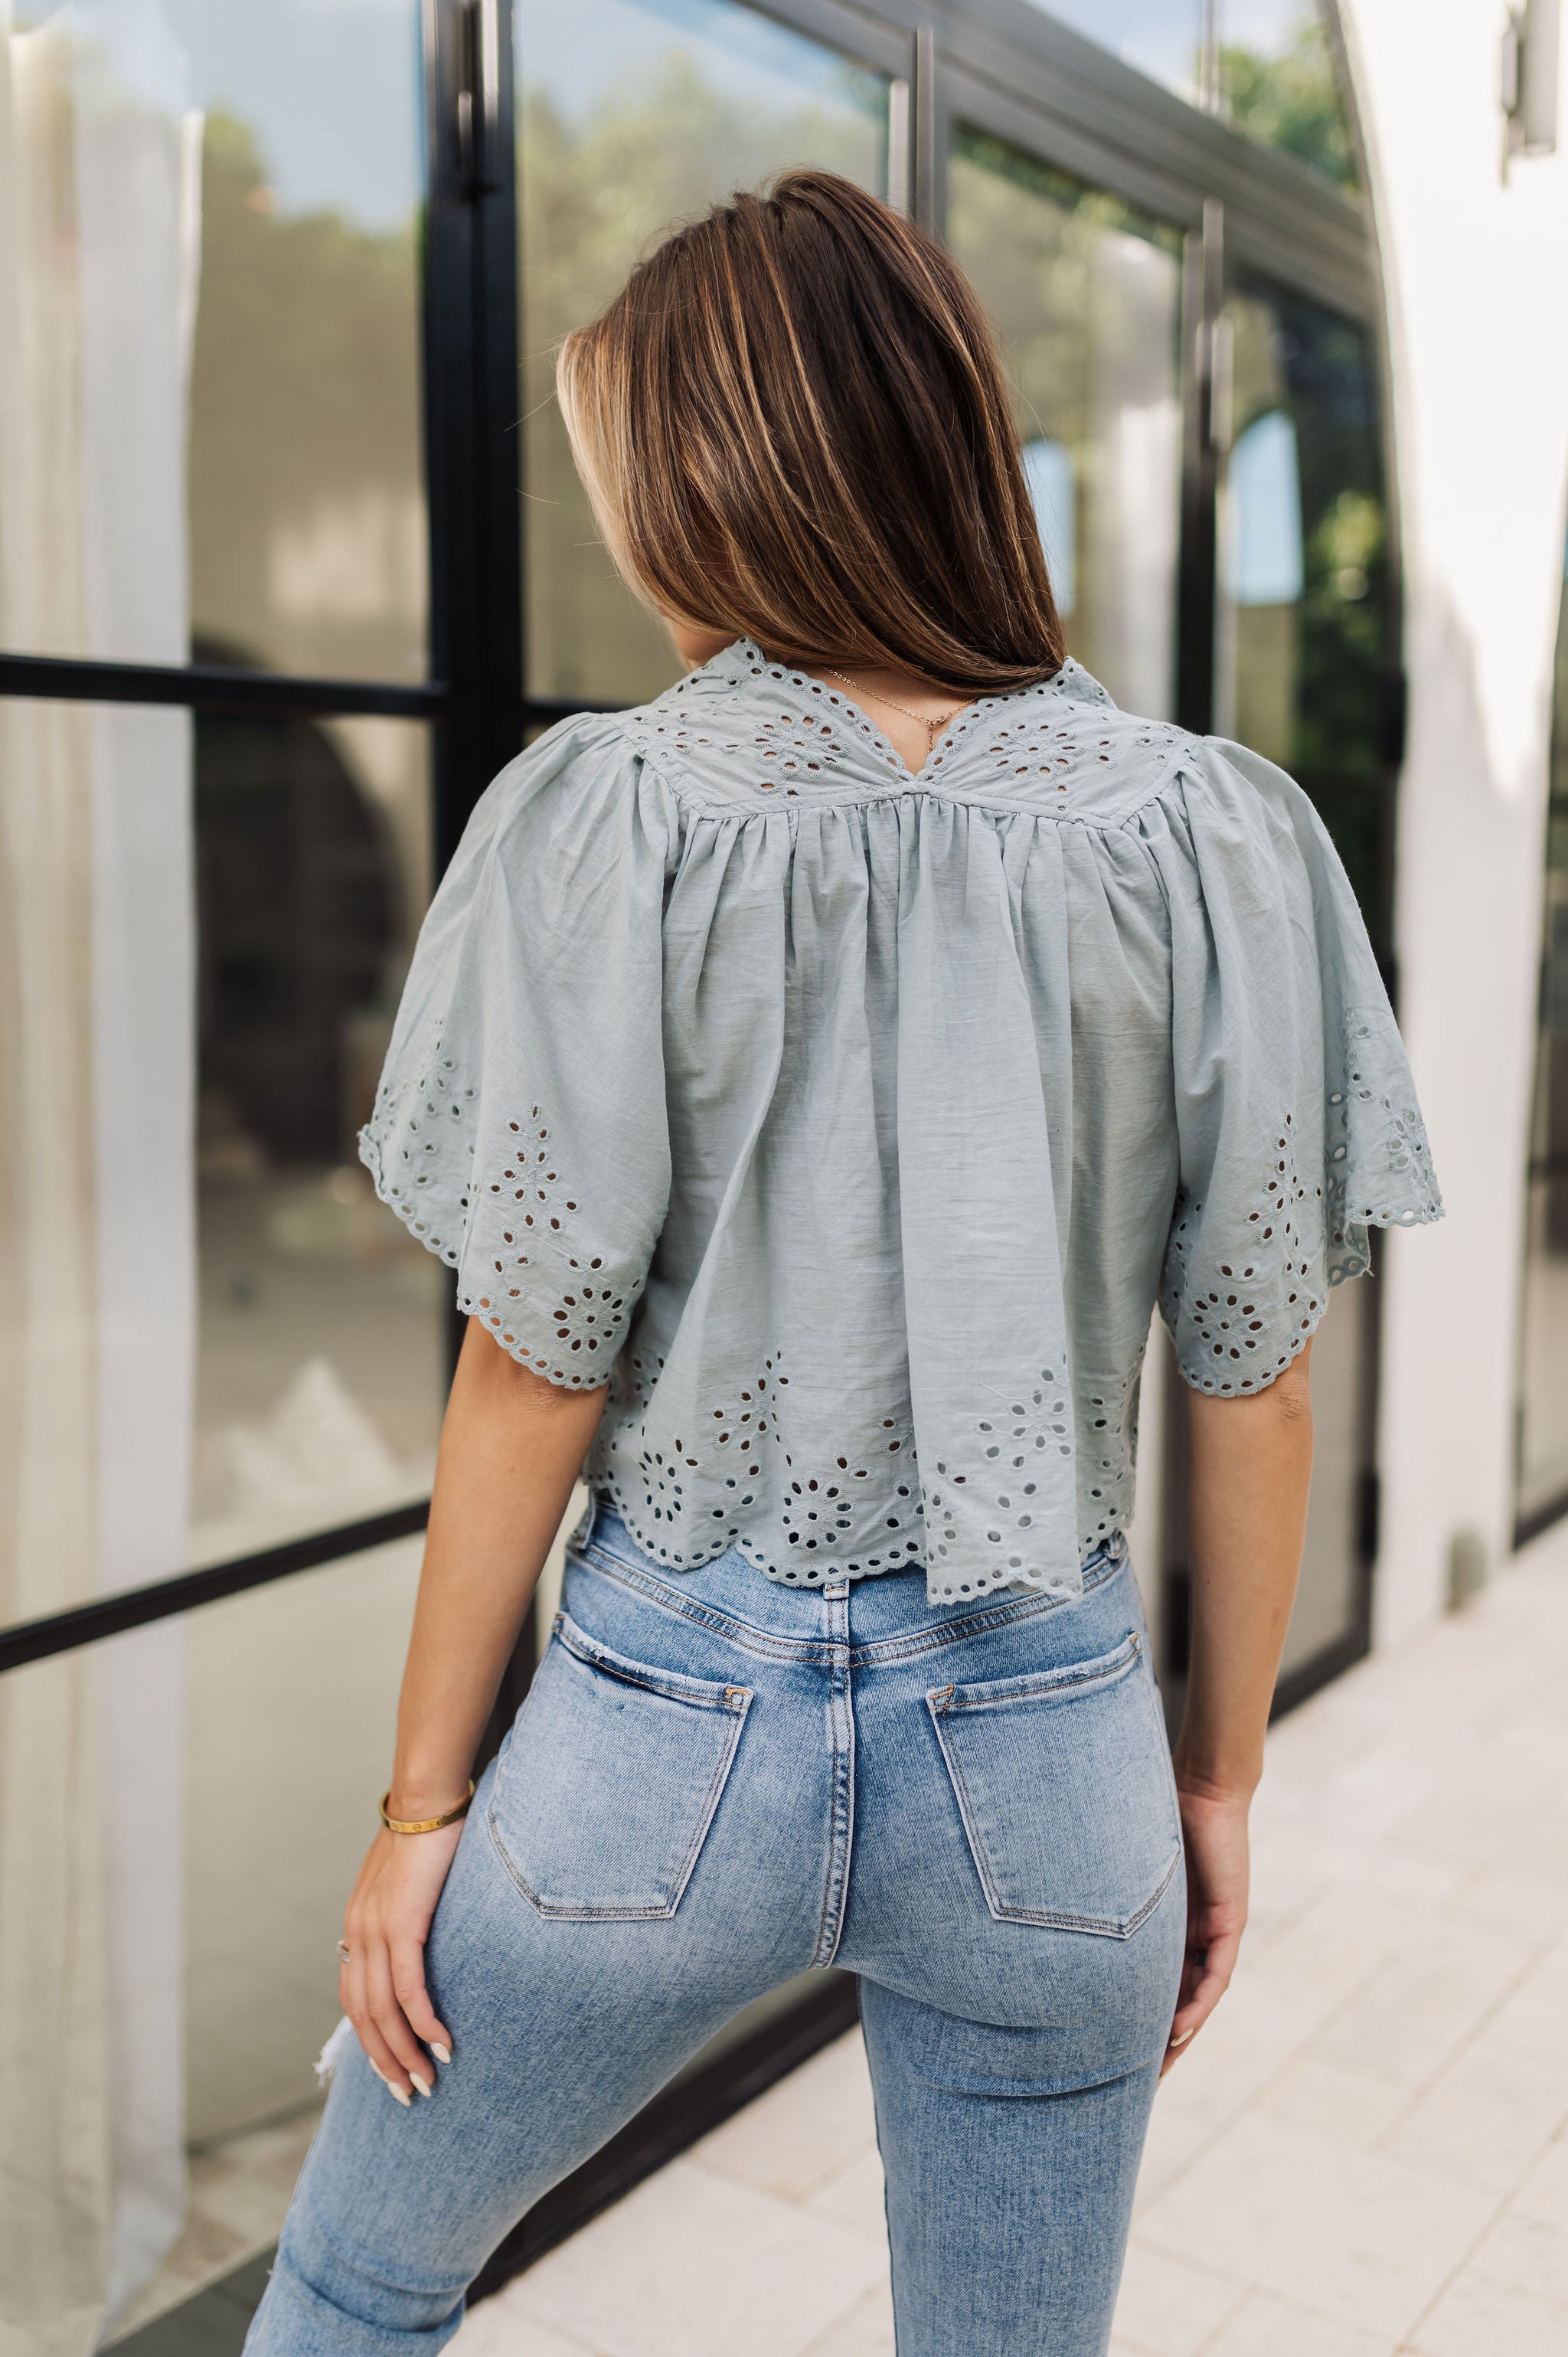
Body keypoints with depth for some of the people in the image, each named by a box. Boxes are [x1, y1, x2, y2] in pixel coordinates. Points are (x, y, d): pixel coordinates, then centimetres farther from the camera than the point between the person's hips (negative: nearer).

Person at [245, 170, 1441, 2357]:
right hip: (1050, 1746, 3)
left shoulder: (608, 817, -12)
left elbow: (537, 1368, -10)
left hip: (674, 1716, -2)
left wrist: (423, 1801, 2)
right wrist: (1222, 1774, 11)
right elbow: (1255, 1374, -1)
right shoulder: (1216, 834, -4)